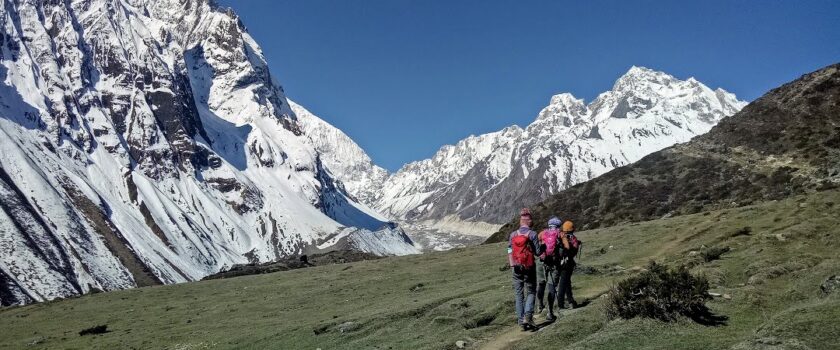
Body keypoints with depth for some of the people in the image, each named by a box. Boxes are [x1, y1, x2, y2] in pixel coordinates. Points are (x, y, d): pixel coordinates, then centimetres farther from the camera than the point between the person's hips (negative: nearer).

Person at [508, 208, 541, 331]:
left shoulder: (513, 234, 1)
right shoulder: (532, 234, -10)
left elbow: (509, 252, 1)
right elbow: (538, 252, -9)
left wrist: (512, 266, 11)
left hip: (516, 268, 3)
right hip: (529, 268, -3)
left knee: (518, 294, 10)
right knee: (530, 293, 8)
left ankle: (520, 319, 10)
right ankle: (528, 316, -10)